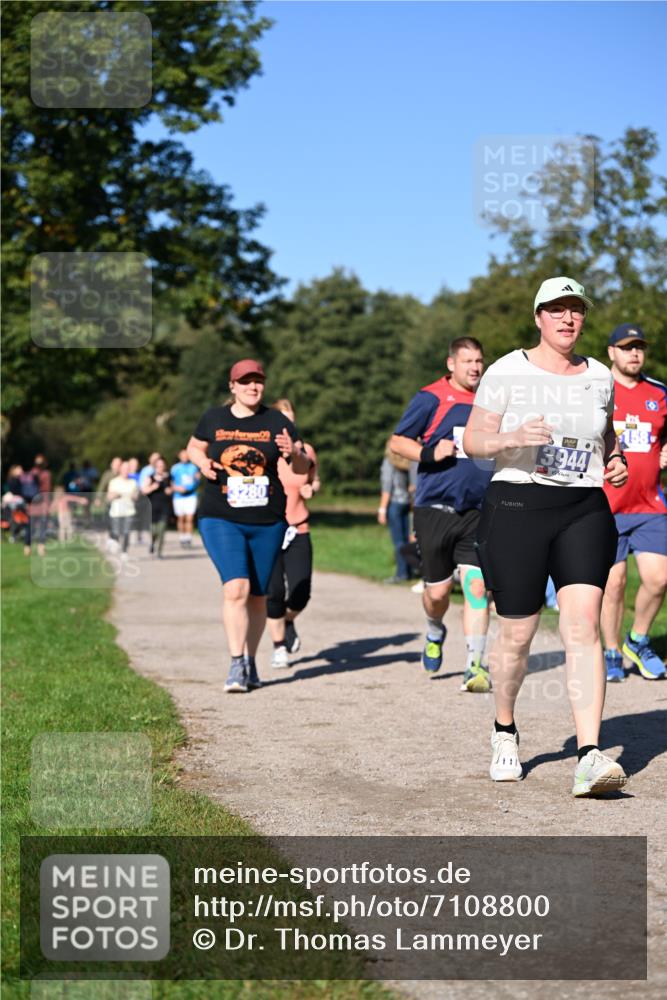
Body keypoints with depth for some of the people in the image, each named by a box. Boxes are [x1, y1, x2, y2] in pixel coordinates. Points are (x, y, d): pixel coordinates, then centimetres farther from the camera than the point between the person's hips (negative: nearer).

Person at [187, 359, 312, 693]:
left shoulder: (277, 422, 0)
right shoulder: (213, 419, 4)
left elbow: (303, 468, 1)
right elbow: (194, 447, 21)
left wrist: (293, 454, -22)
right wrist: (202, 463, -2)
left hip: (267, 522, 1)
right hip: (220, 520, -1)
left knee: (257, 595, 9)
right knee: (236, 588, -18)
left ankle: (250, 661, 27)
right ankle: (236, 665, -16)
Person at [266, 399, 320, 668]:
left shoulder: (305, 451, 3)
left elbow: (314, 480, 20)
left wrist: (311, 489, -2)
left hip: (297, 530, 2)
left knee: (300, 593, -6)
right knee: (274, 592, -3)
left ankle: (289, 621, 29)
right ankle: (279, 646, 17)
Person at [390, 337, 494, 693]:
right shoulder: (430, 399, -3)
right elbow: (397, 441, -1)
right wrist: (430, 453, -16)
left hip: (478, 513, 2)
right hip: (436, 511, -2)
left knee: (477, 587, -11)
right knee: (437, 590, 7)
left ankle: (475, 665, -9)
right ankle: (434, 633, 40)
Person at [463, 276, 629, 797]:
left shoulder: (599, 377, 11)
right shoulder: (507, 372, -1)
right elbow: (473, 441, -3)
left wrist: (616, 460, 6)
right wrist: (513, 437, -22)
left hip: (585, 510, 2)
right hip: (517, 507, -2)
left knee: (583, 625, -14)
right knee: (517, 635, 4)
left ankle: (589, 756, -19)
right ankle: (505, 731, 32)